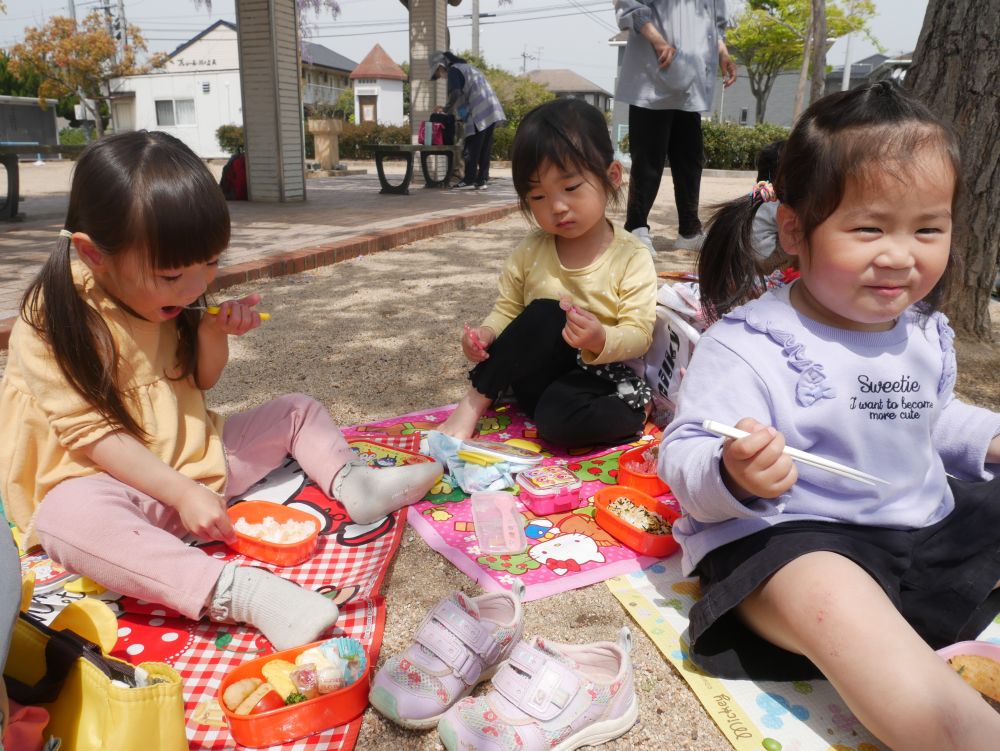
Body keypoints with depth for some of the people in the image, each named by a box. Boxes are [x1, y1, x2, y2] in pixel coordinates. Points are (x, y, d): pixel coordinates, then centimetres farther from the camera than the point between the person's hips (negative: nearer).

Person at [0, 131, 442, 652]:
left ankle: (353, 485, -14)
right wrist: (181, 492, -27)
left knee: (297, 411, 7)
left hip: (195, 459, 7)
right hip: (113, 480, -7)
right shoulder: (53, 322, -18)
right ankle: (238, 591, -53)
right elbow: (91, 433, -20)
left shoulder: (172, 298, 2)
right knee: (68, 517, -41)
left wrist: (213, 332, -9)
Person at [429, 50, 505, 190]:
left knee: (471, 147, -3)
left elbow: (455, 94, -13)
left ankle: (469, 180, -2)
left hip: (479, 114, -9)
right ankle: (482, 180, 9)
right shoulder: (468, 68, 27)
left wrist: (446, 109, 2)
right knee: (485, 148, 8)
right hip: (492, 113, 9)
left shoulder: (453, 70, -1)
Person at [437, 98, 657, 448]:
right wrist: (487, 334, -16)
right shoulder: (530, 252, 0)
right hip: (538, 373, 4)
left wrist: (601, 340, -35)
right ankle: (474, 402, -17)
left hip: (602, 375, -3)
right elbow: (507, 308, 7)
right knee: (545, 314, -29)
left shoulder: (631, 258, -10)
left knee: (560, 420, -36)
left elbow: (638, 334, -13)